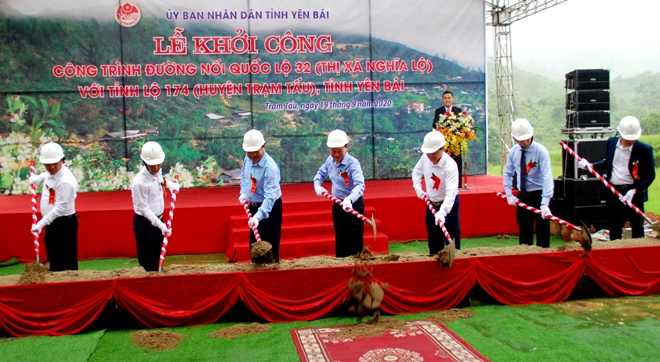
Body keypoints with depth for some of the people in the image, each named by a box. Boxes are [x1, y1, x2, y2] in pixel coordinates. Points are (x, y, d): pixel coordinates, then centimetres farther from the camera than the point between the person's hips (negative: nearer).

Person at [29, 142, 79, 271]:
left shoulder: (65, 181, -25)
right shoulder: (51, 172, 3)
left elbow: (60, 208, -26)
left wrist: (41, 223, -31)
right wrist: (36, 178, 13)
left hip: (64, 224, -10)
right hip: (52, 223, 10)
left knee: (66, 264, -6)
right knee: (53, 261, 18)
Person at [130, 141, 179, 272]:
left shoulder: (158, 171, -5)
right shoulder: (139, 182, -27)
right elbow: (144, 209, -23)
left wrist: (169, 184, 4)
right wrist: (160, 225, -25)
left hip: (158, 219, 7)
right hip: (144, 223, -7)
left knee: (157, 258, 18)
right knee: (147, 261, 3)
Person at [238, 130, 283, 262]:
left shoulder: (270, 167, -29)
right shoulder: (247, 159, -5)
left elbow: (270, 195, -35)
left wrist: (258, 216, -43)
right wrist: (243, 193, 2)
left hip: (270, 207, -7)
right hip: (254, 206, 7)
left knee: (269, 244, -1)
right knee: (254, 242, 17)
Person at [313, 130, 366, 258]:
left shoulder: (353, 163, -24)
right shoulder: (330, 160, -3)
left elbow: (359, 185, -38)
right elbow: (321, 173, 17)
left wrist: (349, 199, -56)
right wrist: (317, 185, -4)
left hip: (353, 205, -7)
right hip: (338, 205, 7)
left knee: (353, 242, -6)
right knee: (340, 241, 16)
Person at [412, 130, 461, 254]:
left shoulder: (450, 165, -29)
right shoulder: (425, 158, -10)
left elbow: (451, 192, -37)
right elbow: (416, 171, 13)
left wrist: (442, 212, -48)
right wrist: (418, 189, -1)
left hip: (448, 204, -6)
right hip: (431, 203, 6)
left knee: (451, 240, -2)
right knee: (433, 240, 15)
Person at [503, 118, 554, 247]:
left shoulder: (540, 151, -17)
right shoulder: (514, 151, -1)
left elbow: (547, 176, -24)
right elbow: (508, 173, 12)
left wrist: (544, 203, -33)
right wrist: (509, 194, 1)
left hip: (539, 195, -4)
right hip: (522, 196, 4)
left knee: (542, 232, 3)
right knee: (524, 232, 11)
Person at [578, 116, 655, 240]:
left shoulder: (645, 149, -12)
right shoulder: (611, 142, 2)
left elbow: (650, 175, -9)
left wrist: (634, 190, -20)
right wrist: (591, 165, 7)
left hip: (633, 193, -4)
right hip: (613, 191, 4)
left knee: (637, 227, 6)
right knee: (614, 227, 13)